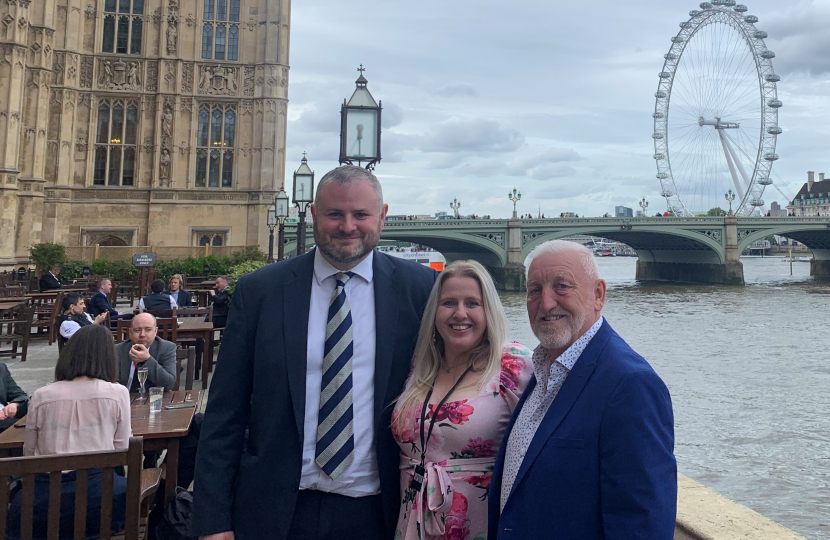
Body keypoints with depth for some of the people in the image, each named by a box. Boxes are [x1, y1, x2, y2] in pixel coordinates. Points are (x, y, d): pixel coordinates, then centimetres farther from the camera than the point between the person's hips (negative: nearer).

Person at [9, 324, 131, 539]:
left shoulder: (41, 396, 1)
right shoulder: (117, 393, -5)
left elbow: (29, 454, 12)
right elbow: (121, 451, 5)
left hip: (45, 498, 2)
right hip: (95, 492, -2)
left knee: (19, 499, 35)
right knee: (128, 487, 30)